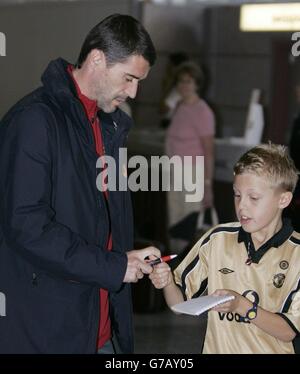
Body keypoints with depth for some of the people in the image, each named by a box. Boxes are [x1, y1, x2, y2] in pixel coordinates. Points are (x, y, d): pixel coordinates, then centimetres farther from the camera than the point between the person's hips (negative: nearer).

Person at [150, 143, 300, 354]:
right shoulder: (218, 239, 0)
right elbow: (180, 303, 4)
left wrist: (242, 306, -18)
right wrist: (168, 283, -14)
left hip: (270, 350, -2)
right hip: (217, 348, 2)